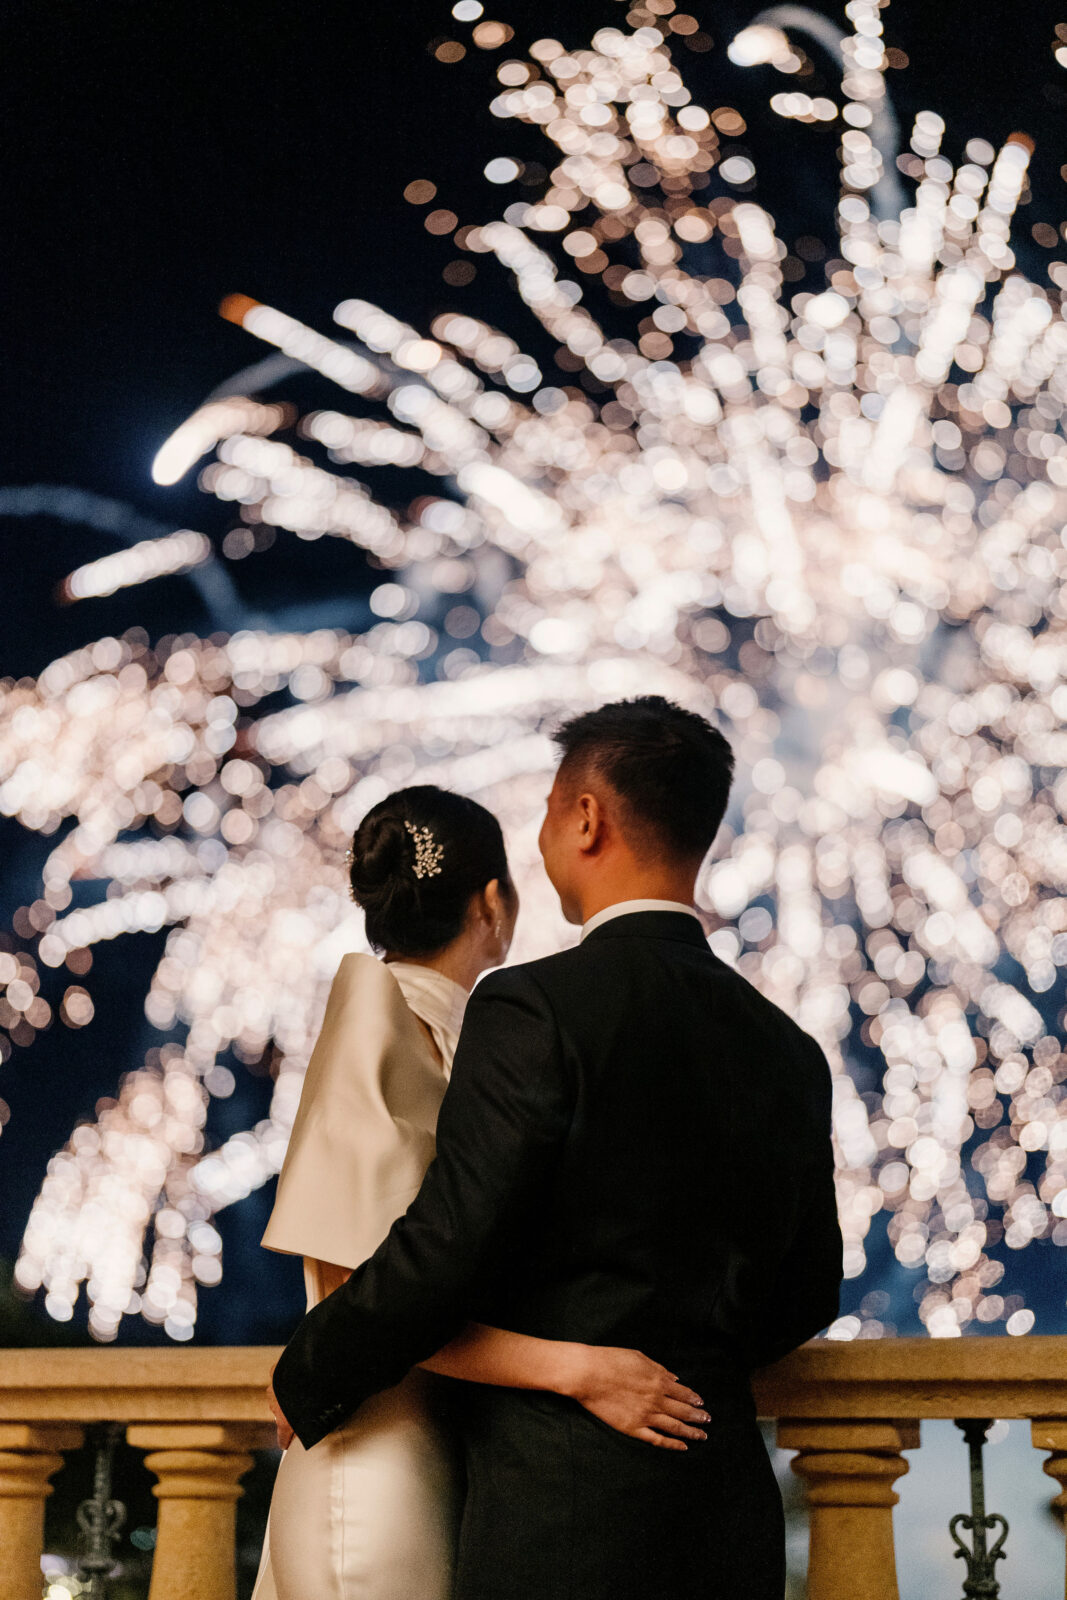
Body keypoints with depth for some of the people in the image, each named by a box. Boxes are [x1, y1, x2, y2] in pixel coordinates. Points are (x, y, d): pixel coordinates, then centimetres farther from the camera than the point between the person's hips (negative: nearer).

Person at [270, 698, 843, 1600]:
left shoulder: (536, 1009, -11)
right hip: (730, 1520, 7)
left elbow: (446, 1246, -16)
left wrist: (305, 1382, 0)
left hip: (560, 1524, -6)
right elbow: (807, 1296, 15)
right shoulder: (787, 1050, 9)